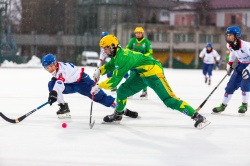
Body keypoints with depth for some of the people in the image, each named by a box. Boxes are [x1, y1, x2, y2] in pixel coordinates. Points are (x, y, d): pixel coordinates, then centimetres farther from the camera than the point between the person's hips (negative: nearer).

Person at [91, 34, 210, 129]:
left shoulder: (122, 58, -25)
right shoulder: (117, 54, 5)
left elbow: (114, 80, -25)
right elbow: (110, 65, 25)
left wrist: (99, 86, -16)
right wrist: (99, 71, 7)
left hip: (153, 73, -10)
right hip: (141, 75, 10)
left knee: (169, 99, -17)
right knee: (122, 91, 8)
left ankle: (197, 116, -18)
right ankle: (117, 114, 29)